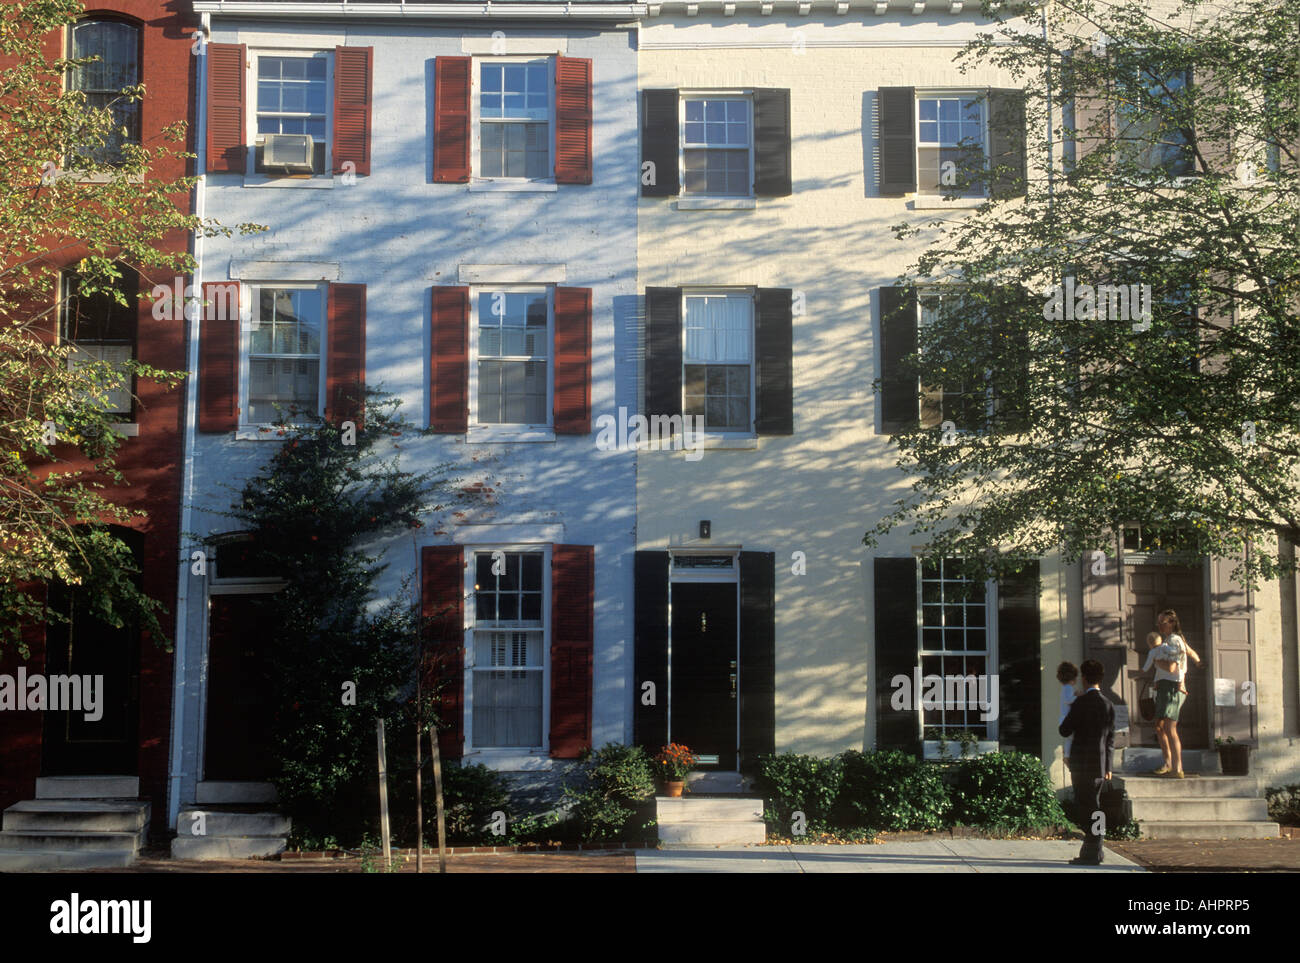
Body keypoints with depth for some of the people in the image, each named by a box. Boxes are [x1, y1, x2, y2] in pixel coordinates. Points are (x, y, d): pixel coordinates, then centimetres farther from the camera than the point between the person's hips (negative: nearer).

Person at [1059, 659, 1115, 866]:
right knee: (1091, 806, 16)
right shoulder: (1108, 705, 9)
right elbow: (1110, 738, 14)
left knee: (1087, 808, -2)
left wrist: (1067, 716, 9)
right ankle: (1094, 849, 22)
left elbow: (1064, 730, -11)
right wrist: (1107, 767, 19)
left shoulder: (1082, 702, -13)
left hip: (1082, 764, -7)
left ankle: (1092, 854, 0)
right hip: (1100, 764, 7)